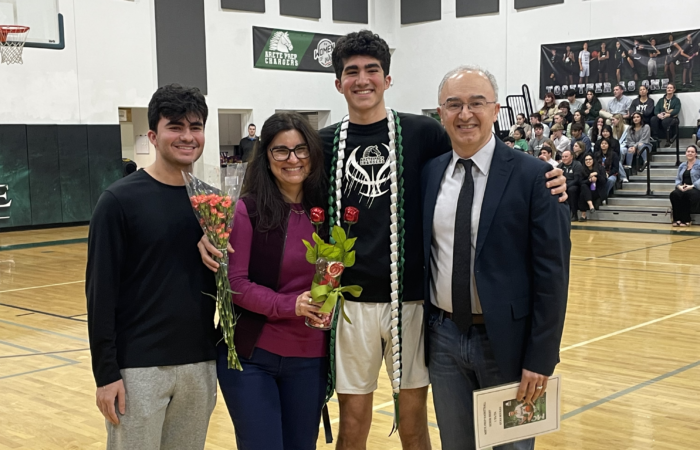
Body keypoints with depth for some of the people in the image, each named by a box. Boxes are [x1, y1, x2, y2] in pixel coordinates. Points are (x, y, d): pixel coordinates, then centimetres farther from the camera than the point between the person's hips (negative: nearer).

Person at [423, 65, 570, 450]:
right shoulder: (429, 173, 4)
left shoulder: (533, 176, -10)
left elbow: (552, 274, -11)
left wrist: (540, 359, -13)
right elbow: (421, 255, 10)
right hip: (443, 338, 4)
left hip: (507, 340, -4)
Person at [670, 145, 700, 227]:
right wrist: (679, 186, -7)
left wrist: (692, 186, -20)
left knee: (687, 194, -40)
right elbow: (678, 178, 16)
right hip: (682, 188, 4)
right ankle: (677, 219, -30)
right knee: (674, 194, -31)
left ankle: (686, 220, -28)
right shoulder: (682, 165, 21)